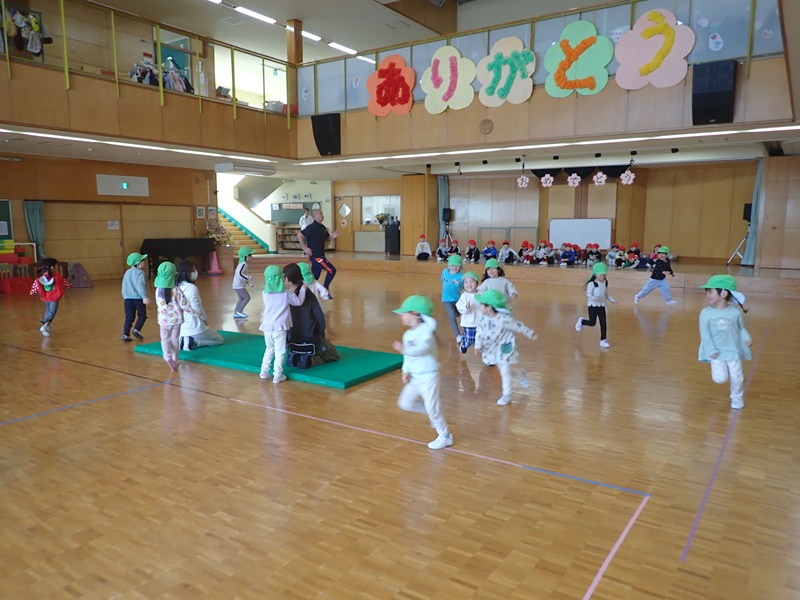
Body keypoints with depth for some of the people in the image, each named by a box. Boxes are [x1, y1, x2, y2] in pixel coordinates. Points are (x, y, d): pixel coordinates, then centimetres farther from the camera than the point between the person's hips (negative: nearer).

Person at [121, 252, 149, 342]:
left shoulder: (127, 272, 15)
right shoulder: (140, 273, -8)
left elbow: (124, 286, 20)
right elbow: (141, 285, -21)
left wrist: (124, 297, 31)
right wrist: (145, 297, -29)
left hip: (127, 298, 6)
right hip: (138, 298, -6)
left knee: (129, 317, 9)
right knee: (142, 315, 11)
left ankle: (125, 335, 5)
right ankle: (136, 330, -2)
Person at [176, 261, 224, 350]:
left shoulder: (178, 287, 3)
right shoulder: (192, 288, -19)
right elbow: (197, 308, -17)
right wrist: (205, 320, 2)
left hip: (181, 327, 7)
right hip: (193, 327, -7)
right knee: (219, 340, 13)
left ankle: (182, 340, 6)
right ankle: (193, 343, -7)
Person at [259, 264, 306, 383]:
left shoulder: (265, 293, 2)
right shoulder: (286, 294, -9)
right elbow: (298, 302, 5)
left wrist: (290, 290, 23)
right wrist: (302, 289, 19)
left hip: (267, 326, 4)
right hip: (279, 327, -4)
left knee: (269, 349, 21)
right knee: (279, 352, 4)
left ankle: (264, 372, 24)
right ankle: (277, 376, 5)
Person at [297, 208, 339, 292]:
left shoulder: (322, 227, 11)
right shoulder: (312, 227, -16)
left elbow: (326, 239, 23)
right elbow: (299, 235, -19)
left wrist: (333, 236, 2)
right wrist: (305, 248, -19)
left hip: (320, 255, 9)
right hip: (315, 256, -9)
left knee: (314, 277, 13)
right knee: (332, 270, -10)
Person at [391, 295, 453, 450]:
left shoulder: (426, 331, -20)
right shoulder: (407, 334, 5)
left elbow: (421, 349, -37)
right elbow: (409, 355, 10)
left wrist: (404, 350, -45)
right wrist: (406, 371, 0)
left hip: (429, 376, -8)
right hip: (415, 377, 8)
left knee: (432, 408, -2)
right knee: (405, 403, 9)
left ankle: (445, 437, 18)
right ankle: (432, 414, 26)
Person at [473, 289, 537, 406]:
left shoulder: (504, 319, -26)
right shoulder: (483, 319, -9)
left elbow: (519, 327, -15)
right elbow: (479, 333, -5)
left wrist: (531, 334, -4)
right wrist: (478, 345, -20)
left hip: (505, 349, -6)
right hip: (493, 349, 6)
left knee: (505, 371, -1)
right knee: (503, 370, 18)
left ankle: (507, 395, 11)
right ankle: (520, 373, 43)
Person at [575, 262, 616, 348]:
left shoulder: (605, 282, 4)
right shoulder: (592, 283, -17)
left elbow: (606, 294, 16)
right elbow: (588, 294, -18)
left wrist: (611, 299, 5)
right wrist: (594, 298, -36)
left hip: (602, 305, 5)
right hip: (593, 305, -5)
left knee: (603, 323, 2)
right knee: (592, 323, 2)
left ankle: (603, 340, 9)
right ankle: (581, 321, 34)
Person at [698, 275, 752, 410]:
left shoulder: (735, 312, -6)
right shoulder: (705, 313, -12)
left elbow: (741, 329, 8)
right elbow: (705, 334, -10)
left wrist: (747, 338, -11)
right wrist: (711, 350, -16)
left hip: (734, 351, 2)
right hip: (717, 352, -1)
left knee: (737, 378, 7)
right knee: (720, 378, -13)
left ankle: (737, 399, 32)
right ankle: (720, 370, 23)